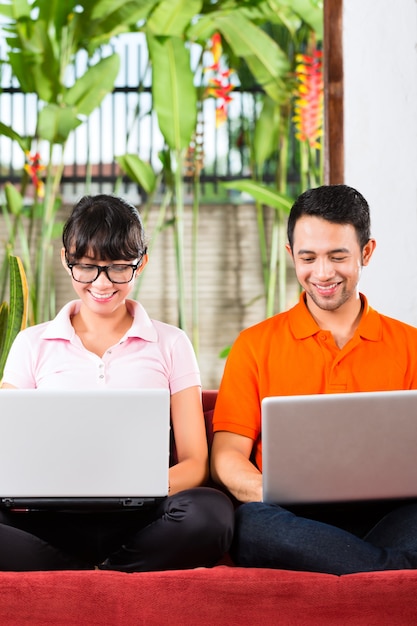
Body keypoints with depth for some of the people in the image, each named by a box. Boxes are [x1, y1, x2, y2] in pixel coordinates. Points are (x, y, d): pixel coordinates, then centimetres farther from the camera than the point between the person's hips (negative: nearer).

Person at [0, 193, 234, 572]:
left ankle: (77, 576, -17)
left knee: (210, 512, -35)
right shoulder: (32, 345, 16)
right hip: (52, 519, 1)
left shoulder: (170, 344, 14)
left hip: (138, 520, 0)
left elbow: (195, 463, 6)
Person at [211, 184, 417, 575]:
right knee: (247, 520, -36)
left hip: (385, 517, 0)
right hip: (296, 520, 1)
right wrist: (269, 491, -19)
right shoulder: (255, 345, 13)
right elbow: (227, 456, 4)